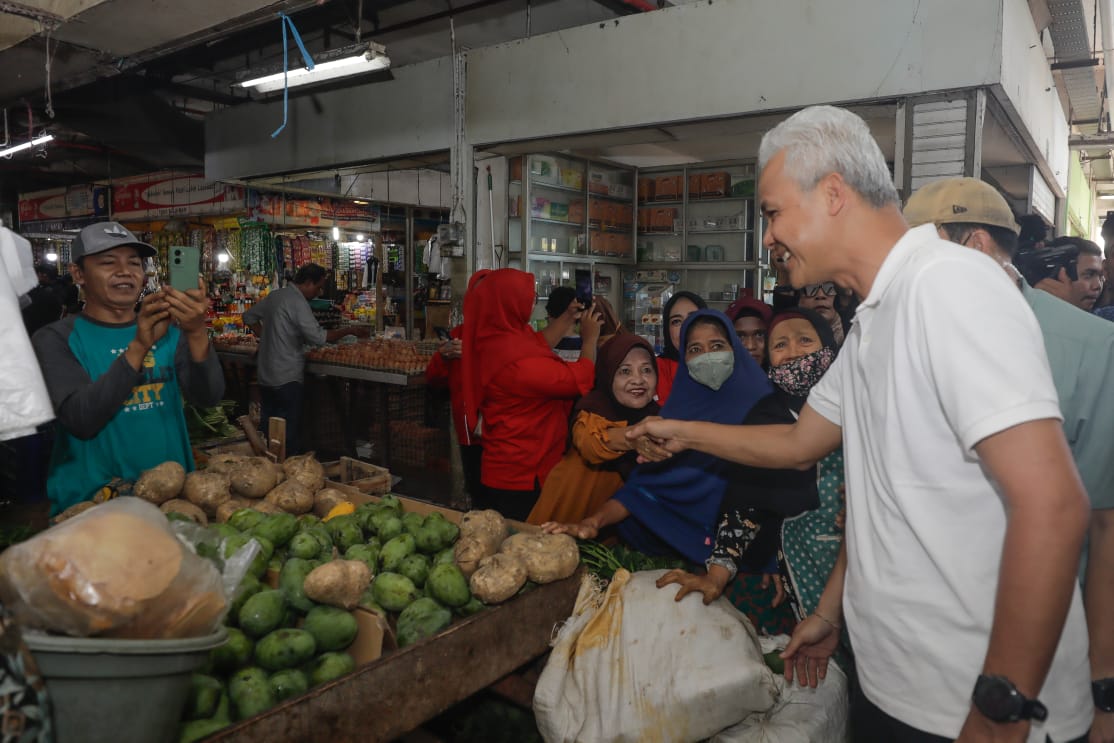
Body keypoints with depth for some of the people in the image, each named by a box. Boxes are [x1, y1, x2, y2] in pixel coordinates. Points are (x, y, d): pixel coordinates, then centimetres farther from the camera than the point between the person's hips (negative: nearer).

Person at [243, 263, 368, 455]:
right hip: (287, 378, -9)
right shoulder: (297, 302, -16)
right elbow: (318, 337, -22)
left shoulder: (274, 296, 11)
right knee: (290, 433, -1)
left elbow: (249, 317, 22)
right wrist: (349, 331, -14)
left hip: (265, 375, 9)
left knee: (267, 431, 15)